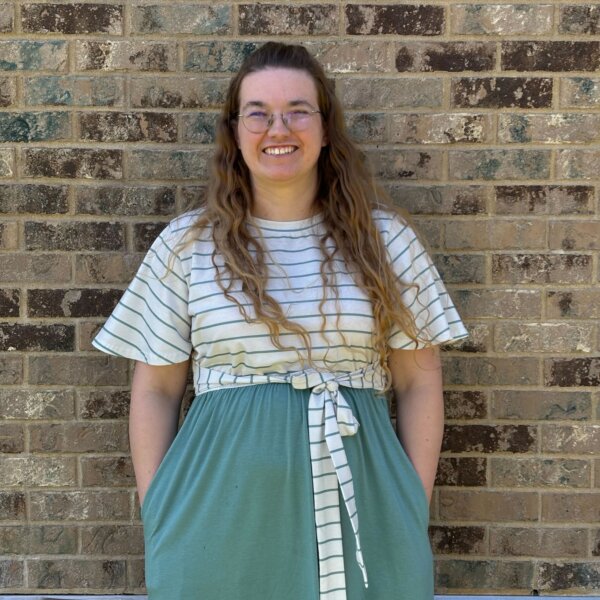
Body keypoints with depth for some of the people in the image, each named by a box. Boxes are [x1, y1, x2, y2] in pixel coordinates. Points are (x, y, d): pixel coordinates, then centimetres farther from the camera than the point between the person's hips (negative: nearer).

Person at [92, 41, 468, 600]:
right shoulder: (187, 244, 3)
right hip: (224, 509, 0)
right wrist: (157, 515, 1)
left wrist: (417, 511, 1)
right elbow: (155, 389, 6)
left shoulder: (384, 239, 4)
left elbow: (418, 382, 6)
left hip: (356, 507, 1)